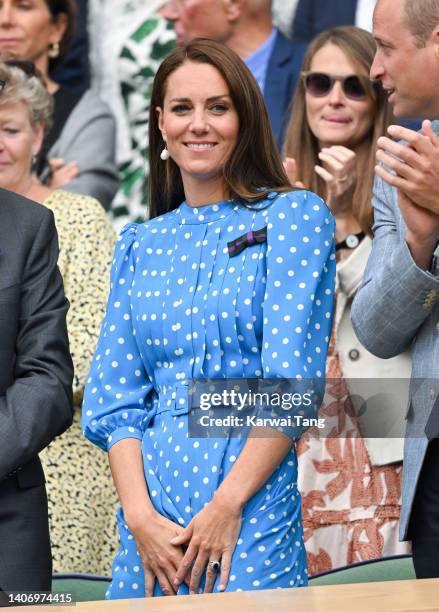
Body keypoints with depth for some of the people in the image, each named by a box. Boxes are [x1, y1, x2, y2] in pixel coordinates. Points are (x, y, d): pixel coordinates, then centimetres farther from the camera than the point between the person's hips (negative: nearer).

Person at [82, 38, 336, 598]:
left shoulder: (294, 216, 1)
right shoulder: (140, 245, 14)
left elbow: (293, 379, -8)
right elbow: (113, 395, 8)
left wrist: (227, 504, -15)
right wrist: (140, 516, -7)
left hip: (252, 503, -4)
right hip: (151, 521, 4)